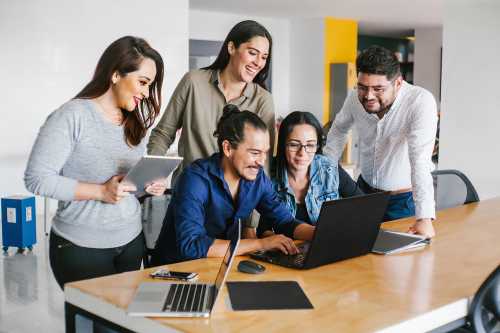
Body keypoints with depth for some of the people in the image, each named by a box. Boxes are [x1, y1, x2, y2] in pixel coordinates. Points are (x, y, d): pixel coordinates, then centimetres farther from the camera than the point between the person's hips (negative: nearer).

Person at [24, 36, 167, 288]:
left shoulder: (134, 123, 8)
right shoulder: (73, 115, -14)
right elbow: (37, 179, -18)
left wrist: (150, 185, -5)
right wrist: (101, 192, -23)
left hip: (132, 241, 6)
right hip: (81, 248, -6)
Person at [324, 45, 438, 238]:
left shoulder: (421, 101, -27)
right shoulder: (356, 97, -12)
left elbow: (420, 161, -36)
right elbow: (338, 130, 10)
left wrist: (425, 218, -43)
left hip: (405, 199, -4)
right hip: (364, 190, 4)